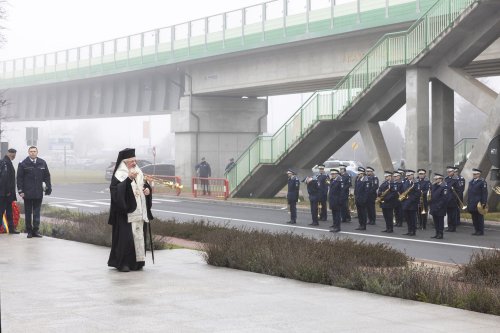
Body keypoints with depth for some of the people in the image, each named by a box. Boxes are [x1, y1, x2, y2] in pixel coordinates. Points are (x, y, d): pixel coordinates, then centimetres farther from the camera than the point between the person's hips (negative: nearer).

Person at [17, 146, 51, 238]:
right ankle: (29, 231, 11)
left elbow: (47, 176, 11)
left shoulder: (42, 163, 7)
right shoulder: (23, 164, -1)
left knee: (37, 213, 3)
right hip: (27, 193, -2)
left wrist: (48, 188, 5)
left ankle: (36, 230, 7)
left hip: (38, 193, 2)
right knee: (28, 213, 5)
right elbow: (19, 178, -1)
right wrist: (20, 191, -7)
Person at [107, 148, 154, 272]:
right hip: (126, 213, -7)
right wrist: (129, 179, -31)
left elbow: (146, 186, 25)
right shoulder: (119, 175, -7)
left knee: (139, 235, 7)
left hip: (140, 212, 7)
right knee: (126, 237, -9)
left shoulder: (139, 173, 14)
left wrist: (148, 189, 1)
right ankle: (123, 263, -2)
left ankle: (137, 262, 15)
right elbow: (116, 190, -22)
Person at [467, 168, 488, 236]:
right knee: (474, 217, 9)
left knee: (480, 217, -4)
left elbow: (485, 193, -10)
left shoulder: (482, 182, -6)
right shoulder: (471, 182, 17)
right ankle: (476, 230, 16)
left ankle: (481, 231, 1)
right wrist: (468, 202, 16)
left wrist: (483, 203, -15)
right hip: (472, 204, 7)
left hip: (479, 203, -7)